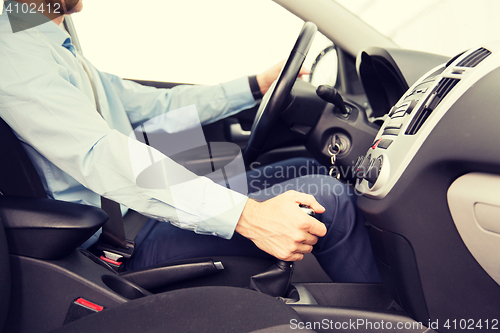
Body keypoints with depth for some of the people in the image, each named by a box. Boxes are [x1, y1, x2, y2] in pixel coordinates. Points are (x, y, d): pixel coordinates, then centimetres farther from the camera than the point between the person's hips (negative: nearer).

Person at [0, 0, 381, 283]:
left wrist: (259, 85, 11)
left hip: (152, 202, 10)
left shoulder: (61, 54, 19)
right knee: (328, 197, -20)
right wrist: (247, 216, -36)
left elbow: (159, 104, 16)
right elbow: (100, 157, -29)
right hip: (129, 240, -10)